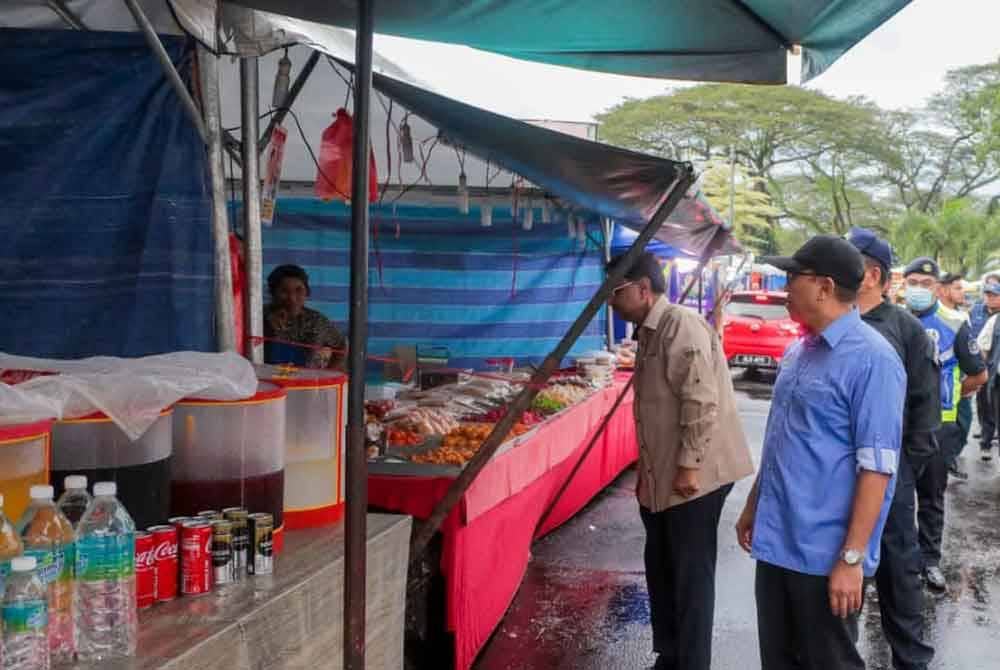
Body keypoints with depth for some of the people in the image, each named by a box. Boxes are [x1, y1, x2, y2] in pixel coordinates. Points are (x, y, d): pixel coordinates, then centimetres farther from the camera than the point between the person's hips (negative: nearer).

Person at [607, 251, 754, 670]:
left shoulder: (681, 324, -17)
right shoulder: (649, 332, 12)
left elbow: (701, 401, -23)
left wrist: (689, 466, -22)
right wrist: (647, 473, 19)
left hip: (692, 475, -9)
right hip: (660, 477, 9)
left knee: (691, 574, 1)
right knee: (661, 569, 18)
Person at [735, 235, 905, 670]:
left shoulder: (871, 359, -17)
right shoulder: (797, 351, 9)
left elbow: (876, 468, -19)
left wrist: (852, 557, -21)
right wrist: (753, 506, 20)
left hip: (825, 553, -8)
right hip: (776, 541, 8)